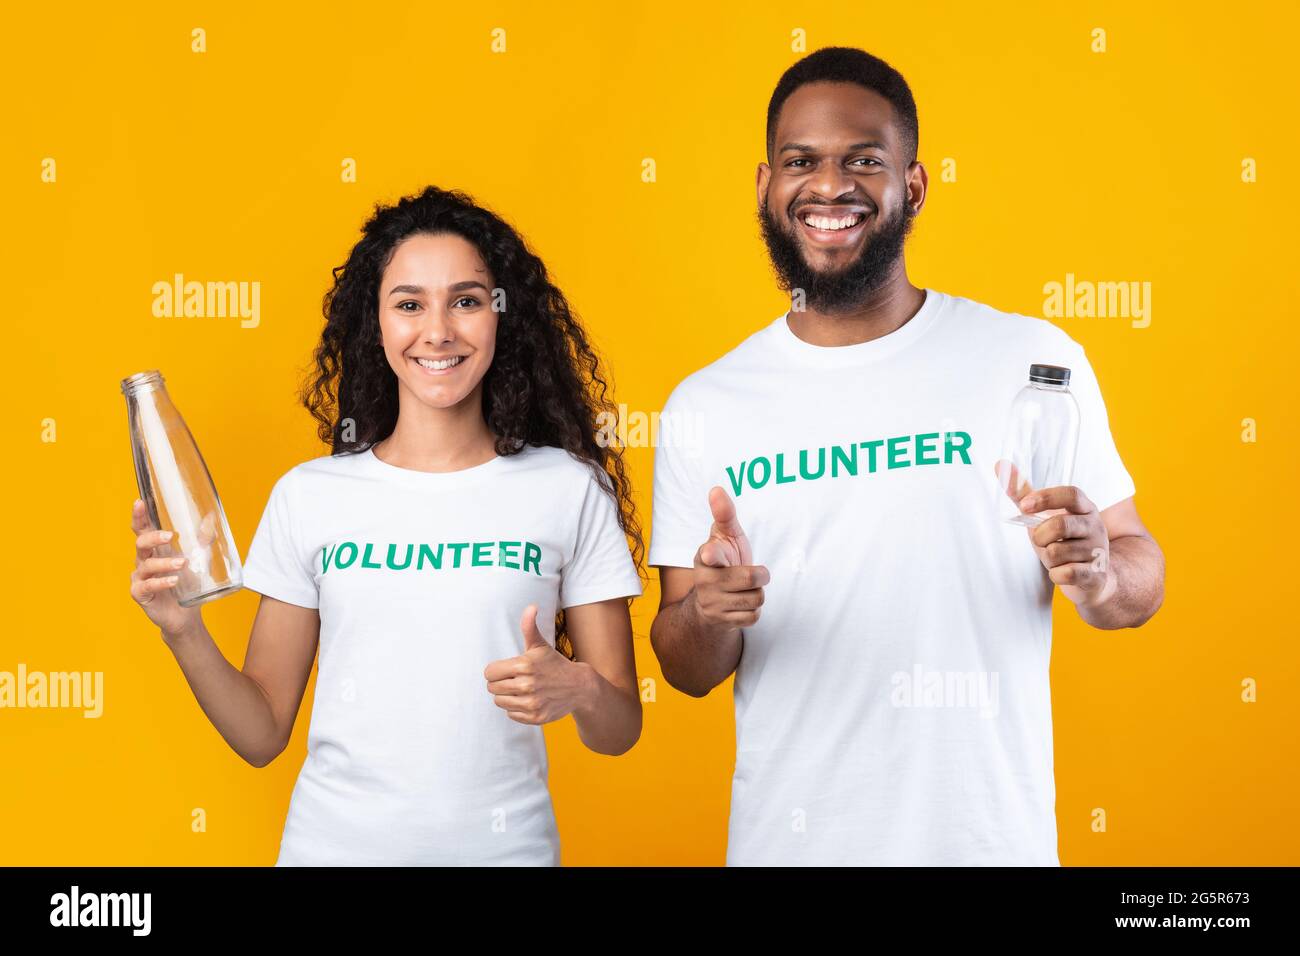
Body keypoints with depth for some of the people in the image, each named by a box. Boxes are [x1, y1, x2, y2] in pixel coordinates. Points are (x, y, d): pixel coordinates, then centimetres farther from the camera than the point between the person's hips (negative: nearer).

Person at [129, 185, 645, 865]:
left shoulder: (572, 490, -4)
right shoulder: (308, 496, -1)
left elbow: (620, 732, 0)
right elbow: (263, 734, 1)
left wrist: (580, 690, -20)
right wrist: (184, 635, -14)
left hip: (504, 844, -1)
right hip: (335, 842, 1)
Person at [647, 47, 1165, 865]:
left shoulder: (1033, 359, -6)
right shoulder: (704, 407, -1)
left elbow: (1141, 573, 2)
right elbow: (689, 671, 3)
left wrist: (1101, 574, -20)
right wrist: (708, 613, -19)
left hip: (992, 836, -1)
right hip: (784, 837, 1)